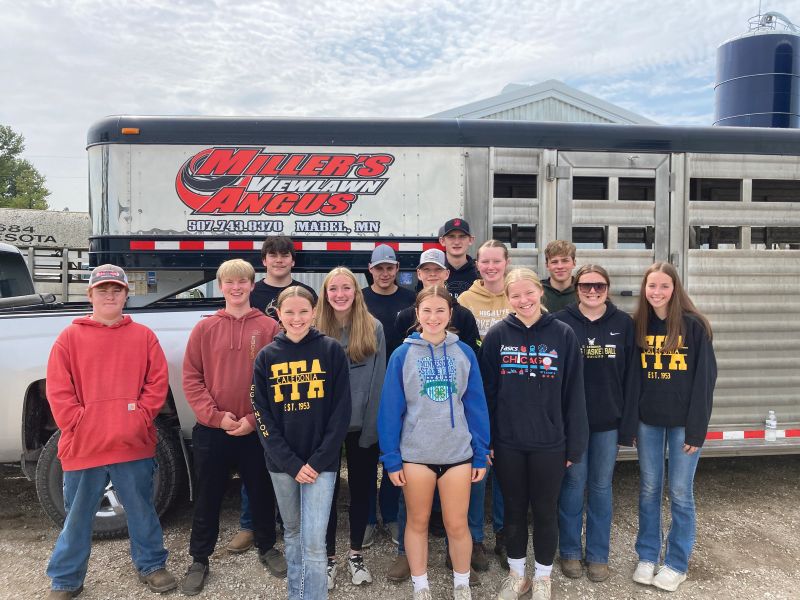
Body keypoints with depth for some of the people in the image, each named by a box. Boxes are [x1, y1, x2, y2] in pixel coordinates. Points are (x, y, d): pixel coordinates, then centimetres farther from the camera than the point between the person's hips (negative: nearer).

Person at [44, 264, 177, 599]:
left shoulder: (143, 336, 4)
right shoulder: (70, 337, 2)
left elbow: (158, 383, 0)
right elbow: (58, 391, -2)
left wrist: (140, 418, -10)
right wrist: (78, 426, -10)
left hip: (134, 444, 0)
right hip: (82, 445, 0)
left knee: (142, 511, 14)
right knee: (77, 518, 14)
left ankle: (151, 565, 32)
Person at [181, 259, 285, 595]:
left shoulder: (269, 327, -1)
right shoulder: (204, 328, 1)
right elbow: (191, 379, -1)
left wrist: (255, 418, -11)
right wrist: (216, 415, -11)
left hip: (256, 430, 0)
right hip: (211, 430, 1)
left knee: (261, 493, 15)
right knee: (207, 498, 12)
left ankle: (267, 548, 37)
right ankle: (199, 560, 30)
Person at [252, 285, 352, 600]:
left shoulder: (331, 350, -4)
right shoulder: (266, 357, 1)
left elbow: (341, 411, -5)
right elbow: (262, 415, -1)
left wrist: (317, 461, -11)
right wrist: (291, 463, -9)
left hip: (320, 462, -2)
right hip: (281, 463, 3)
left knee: (314, 541, -4)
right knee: (292, 532, 17)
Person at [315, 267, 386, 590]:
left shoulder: (374, 328, -4)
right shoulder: (315, 329, -2)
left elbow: (378, 380, -5)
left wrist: (372, 425, -10)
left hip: (362, 425, 0)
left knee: (361, 489, 13)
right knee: (326, 491, 10)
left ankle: (355, 554, 31)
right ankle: (329, 557, 27)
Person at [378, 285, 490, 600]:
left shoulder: (465, 353, -1)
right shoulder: (402, 355, -5)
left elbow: (476, 405, 2)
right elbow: (390, 408, -4)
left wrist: (481, 454, 2)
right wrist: (391, 458, -5)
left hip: (458, 453, 1)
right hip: (415, 454, 0)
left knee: (457, 525, 9)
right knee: (418, 522, 14)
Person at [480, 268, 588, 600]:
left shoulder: (564, 335, -5)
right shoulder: (496, 336, -3)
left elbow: (573, 394, -3)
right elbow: (486, 391, 0)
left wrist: (574, 444, -3)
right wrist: (485, 439, -2)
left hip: (549, 443, -1)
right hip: (507, 442, 1)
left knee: (545, 511, 13)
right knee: (514, 509, 15)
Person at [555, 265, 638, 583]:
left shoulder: (624, 323, 0)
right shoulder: (561, 322, -5)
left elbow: (630, 375, 0)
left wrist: (628, 421, -3)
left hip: (608, 420, 2)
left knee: (601, 486, 12)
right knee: (573, 483, 9)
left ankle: (598, 554, 26)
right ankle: (570, 551, 26)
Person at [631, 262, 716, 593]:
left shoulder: (694, 325, -8)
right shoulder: (637, 325, 2)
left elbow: (704, 379, -9)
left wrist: (696, 429, -11)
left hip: (682, 423, -3)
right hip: (647, 422, 3)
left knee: (680, 493, 6)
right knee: (648, 489, 11)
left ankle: (676, 564, 21)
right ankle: (647, 557, 25)